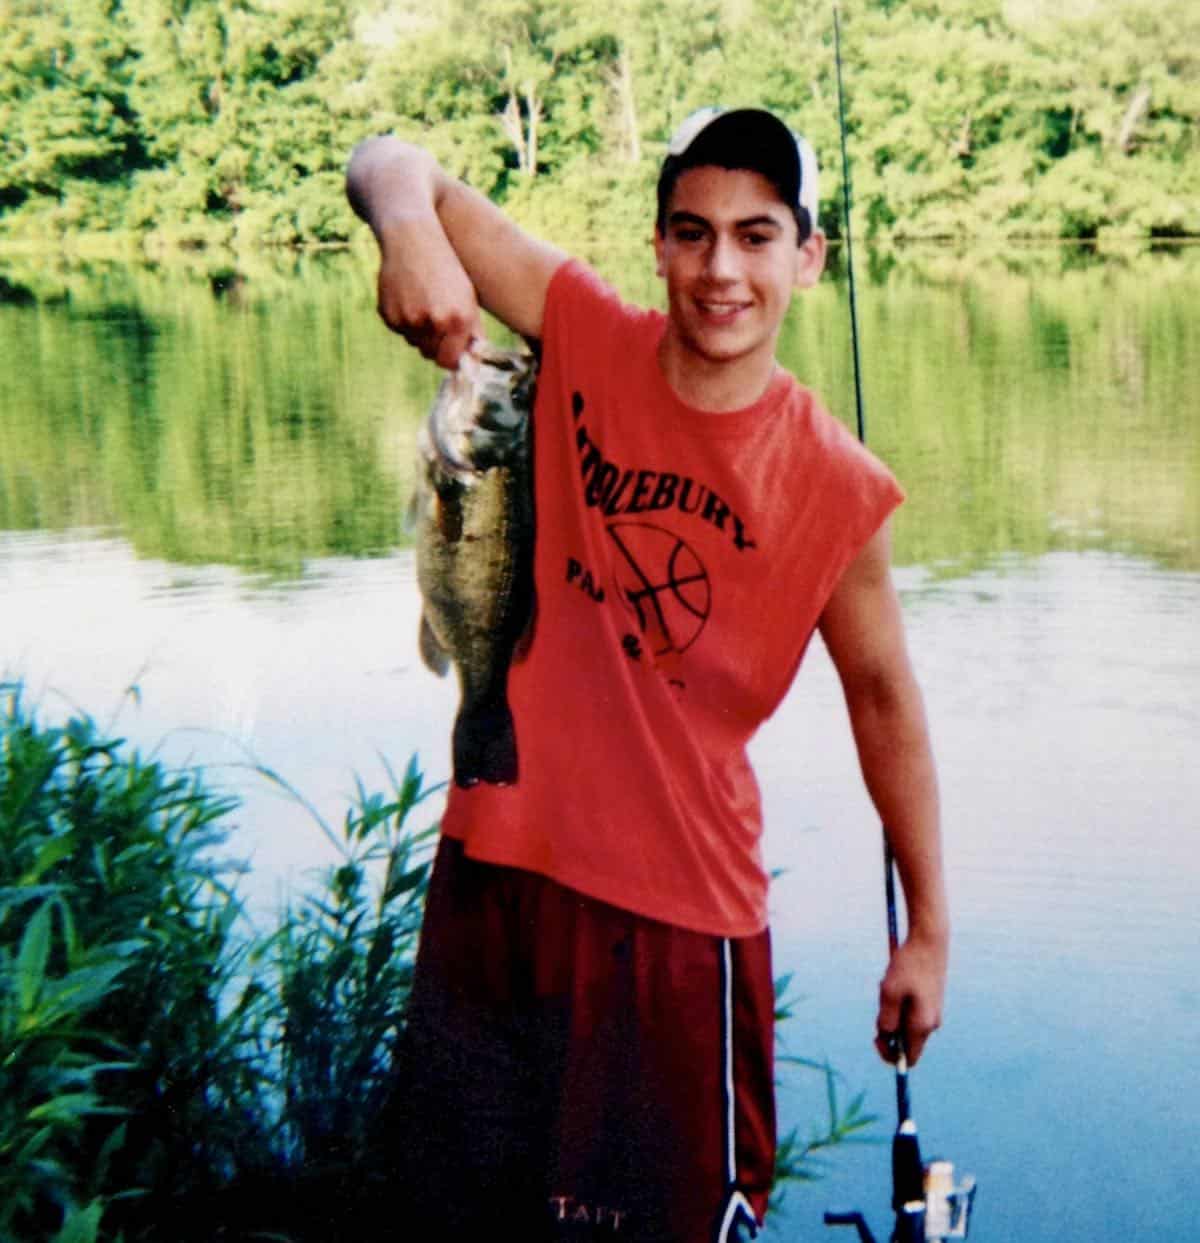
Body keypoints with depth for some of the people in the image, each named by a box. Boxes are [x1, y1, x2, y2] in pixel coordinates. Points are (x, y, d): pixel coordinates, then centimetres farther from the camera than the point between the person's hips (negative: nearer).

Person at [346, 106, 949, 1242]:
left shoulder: (838, 487, -9)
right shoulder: (586, 338, -6)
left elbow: (881, 696, 3)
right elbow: (396, 168, -5)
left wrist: (928, 931, 9)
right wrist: (407, 229, -30)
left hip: (681, 906, -2)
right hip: (496, 865, 2)